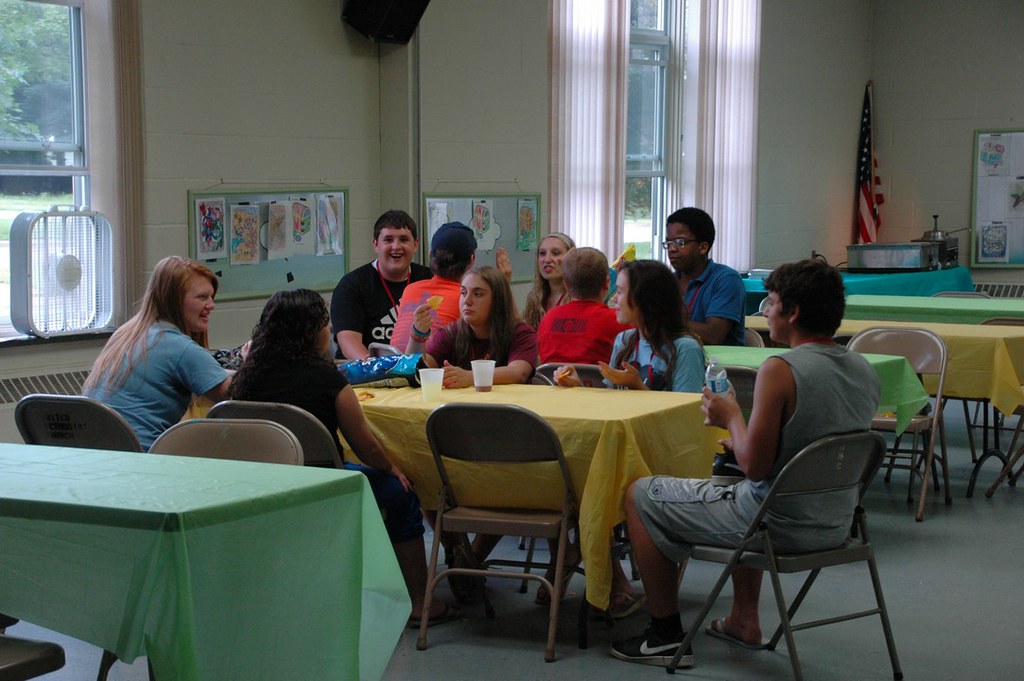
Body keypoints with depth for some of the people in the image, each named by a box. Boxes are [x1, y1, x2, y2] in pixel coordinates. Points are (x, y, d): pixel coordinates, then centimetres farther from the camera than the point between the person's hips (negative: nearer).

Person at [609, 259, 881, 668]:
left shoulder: (779, 371, -23)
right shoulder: (865, 371, 2)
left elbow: (754, 465, -21)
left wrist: (732, 417, -3)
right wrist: (742, 440, 17)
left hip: (781, 526, -8)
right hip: (836, 525, 8)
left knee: (640, 495, 9)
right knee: (741, 493, 40)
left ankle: (666, 635, 14)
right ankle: (745, 620, 39)